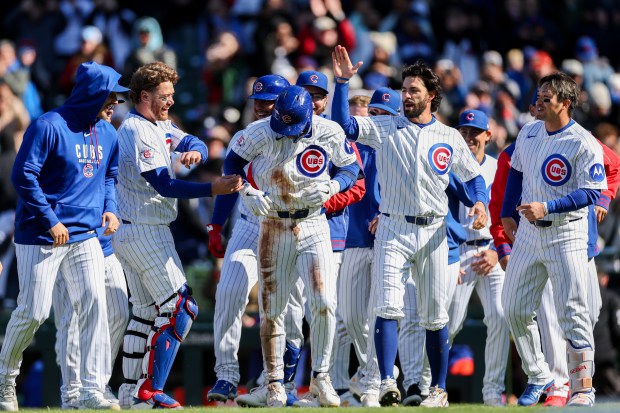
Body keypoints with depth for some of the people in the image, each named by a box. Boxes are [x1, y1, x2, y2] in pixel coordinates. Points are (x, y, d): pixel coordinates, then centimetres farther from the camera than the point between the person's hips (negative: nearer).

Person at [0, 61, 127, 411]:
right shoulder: (49, 127, -14)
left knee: (94, 306, -7)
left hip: (85, 237, 6)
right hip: (41, 237, -6)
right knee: (34, 312, -3)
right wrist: (51, 221, -18)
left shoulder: (108, 134, 10)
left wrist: (109, 208, 5)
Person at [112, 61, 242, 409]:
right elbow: (166, 186, -22)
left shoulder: (161, 126, 14)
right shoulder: (137, 131, -17)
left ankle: (131, 392, 17)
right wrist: (215, 188, -28)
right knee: (180, 307, -10)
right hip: (146, 233, -10)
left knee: (146, 313, 14)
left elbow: (195, 143, 7)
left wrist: (194, 151, -17)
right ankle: (151, 392, -12)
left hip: (129, 234, 10)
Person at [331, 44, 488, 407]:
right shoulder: (384, 129, 5)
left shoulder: (450, 138, 8)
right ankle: (388, 383, -22)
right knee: (388, 307, -16)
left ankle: (439, 389, 14)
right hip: (393, 231, -1)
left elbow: (474, 176, 14)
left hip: (432, 233, 1)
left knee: (435, 316, 4)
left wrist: (481, 203, -5)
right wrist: (343, 83, -13)